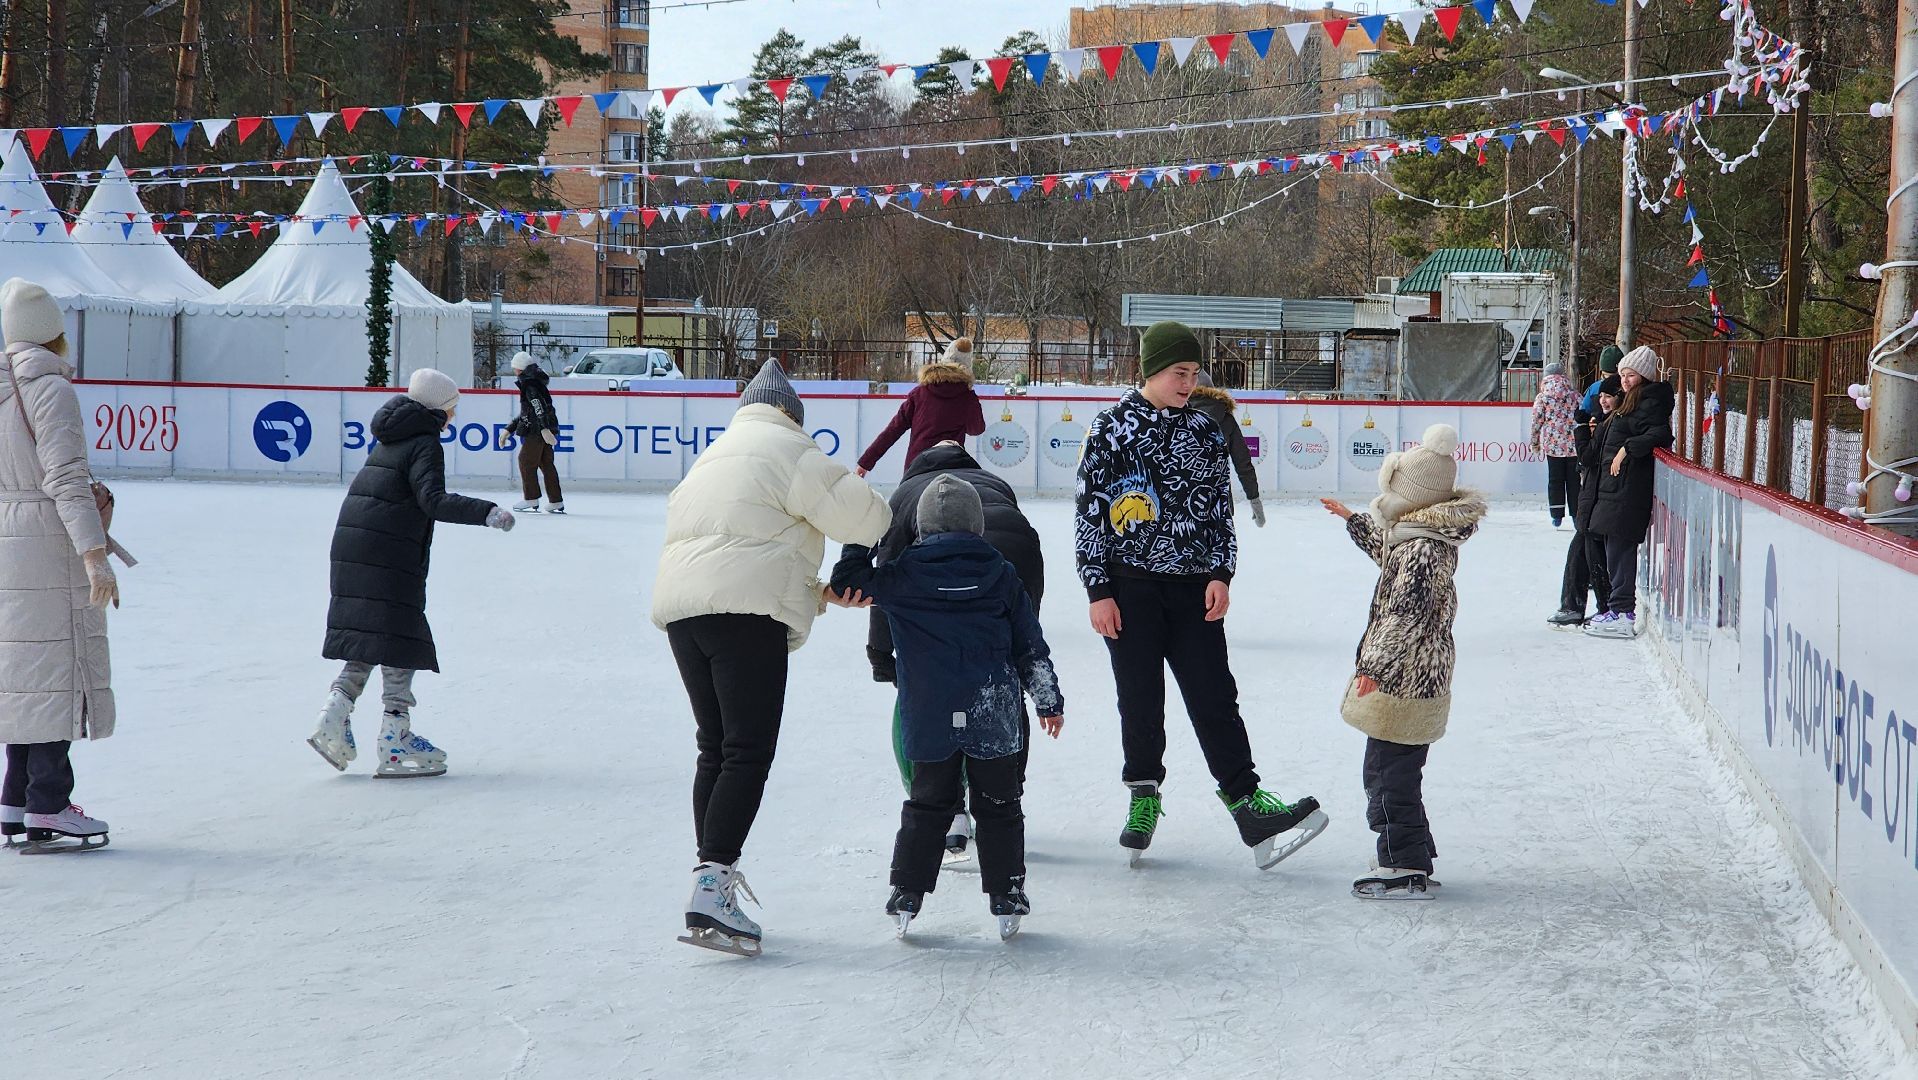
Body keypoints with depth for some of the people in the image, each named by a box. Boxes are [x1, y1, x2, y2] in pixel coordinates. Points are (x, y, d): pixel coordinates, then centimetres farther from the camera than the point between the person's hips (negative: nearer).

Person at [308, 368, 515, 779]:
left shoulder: (389, 441, 18)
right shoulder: (425, 444, -10)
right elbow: (433, 500, -22)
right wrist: (486, 512, -28)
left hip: (351, 548, 9)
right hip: (389, 556, -9)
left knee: (366, 640, 15)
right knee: (401, 643, -5)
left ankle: (334, 719, 4)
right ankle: (395, 743, -7)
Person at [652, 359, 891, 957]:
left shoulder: (715, 455, 31)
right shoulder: (786, 447, 3)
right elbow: (854, 511, -7)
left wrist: (819, 593, 27)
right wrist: (886, 517, 16)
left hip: (681, 605, 8)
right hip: (745, 610, -8)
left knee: (716, 748, 15)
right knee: (748, 751, -9)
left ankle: (711, 879, 12)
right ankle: (713, 889, -19)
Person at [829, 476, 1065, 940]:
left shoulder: (902, 573, -1)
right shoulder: (1000, 573, 4)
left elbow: (849, 585, 8)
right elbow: (1030, 644, 8)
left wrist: (859, 539, 22)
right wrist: (1049, 700, 16)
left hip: (931, 718, 0)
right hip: (994, 714, 0)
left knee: (927, 802, 12)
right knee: (998, 805, 9)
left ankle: (907, 891, 8)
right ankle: (1006, 896, 8)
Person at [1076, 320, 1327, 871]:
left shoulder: (1205, 429, 8)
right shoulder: (1112, 428, -3)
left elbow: (1220, 507, 12)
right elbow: (1090, 513, -3)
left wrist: (1221, 574, 1)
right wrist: (1098, 590, -6)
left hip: (1194, 587, 2)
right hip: (1130, 587, -2)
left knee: (1214, 696, -4)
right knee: (1140, 699, 3)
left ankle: (1246, 802, -6)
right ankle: (1144, 799, 19)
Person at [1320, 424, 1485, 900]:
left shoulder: (1422, 548, -23)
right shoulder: (1426, 535, 10)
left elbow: (1406, 615, -27)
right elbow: (1387, 551, 33)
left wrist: (1374, 668, -25)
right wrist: (1352, 520, 45)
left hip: (1404, 682, -10)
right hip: (1415, 678, 10)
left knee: (1391, 773, -3)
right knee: (1389, 770, 19)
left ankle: (1405, 870, 3)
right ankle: (1413, 858, 28)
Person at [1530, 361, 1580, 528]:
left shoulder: (1542, 397, -1)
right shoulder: (1574, 395, 3)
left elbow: (1536, 421, 0)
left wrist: (1535, 442, 12)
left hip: (1552, 444, -1)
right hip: (1574, 444, 1)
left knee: (1555, 479, 7)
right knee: (1574, 480, 6)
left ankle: (1557, 516, 7)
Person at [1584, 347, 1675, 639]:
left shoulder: (1650, 402, -10)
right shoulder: (1631, 402, 21)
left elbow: (1660, 434, -23)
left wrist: (1627, 449, -21)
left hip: (1630, 487, -11)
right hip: (1616, 486, 11)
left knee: (1620, 548, -10)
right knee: (1614, 548, 13)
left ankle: (1623, 615, -9)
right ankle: (1619, 608, 19)